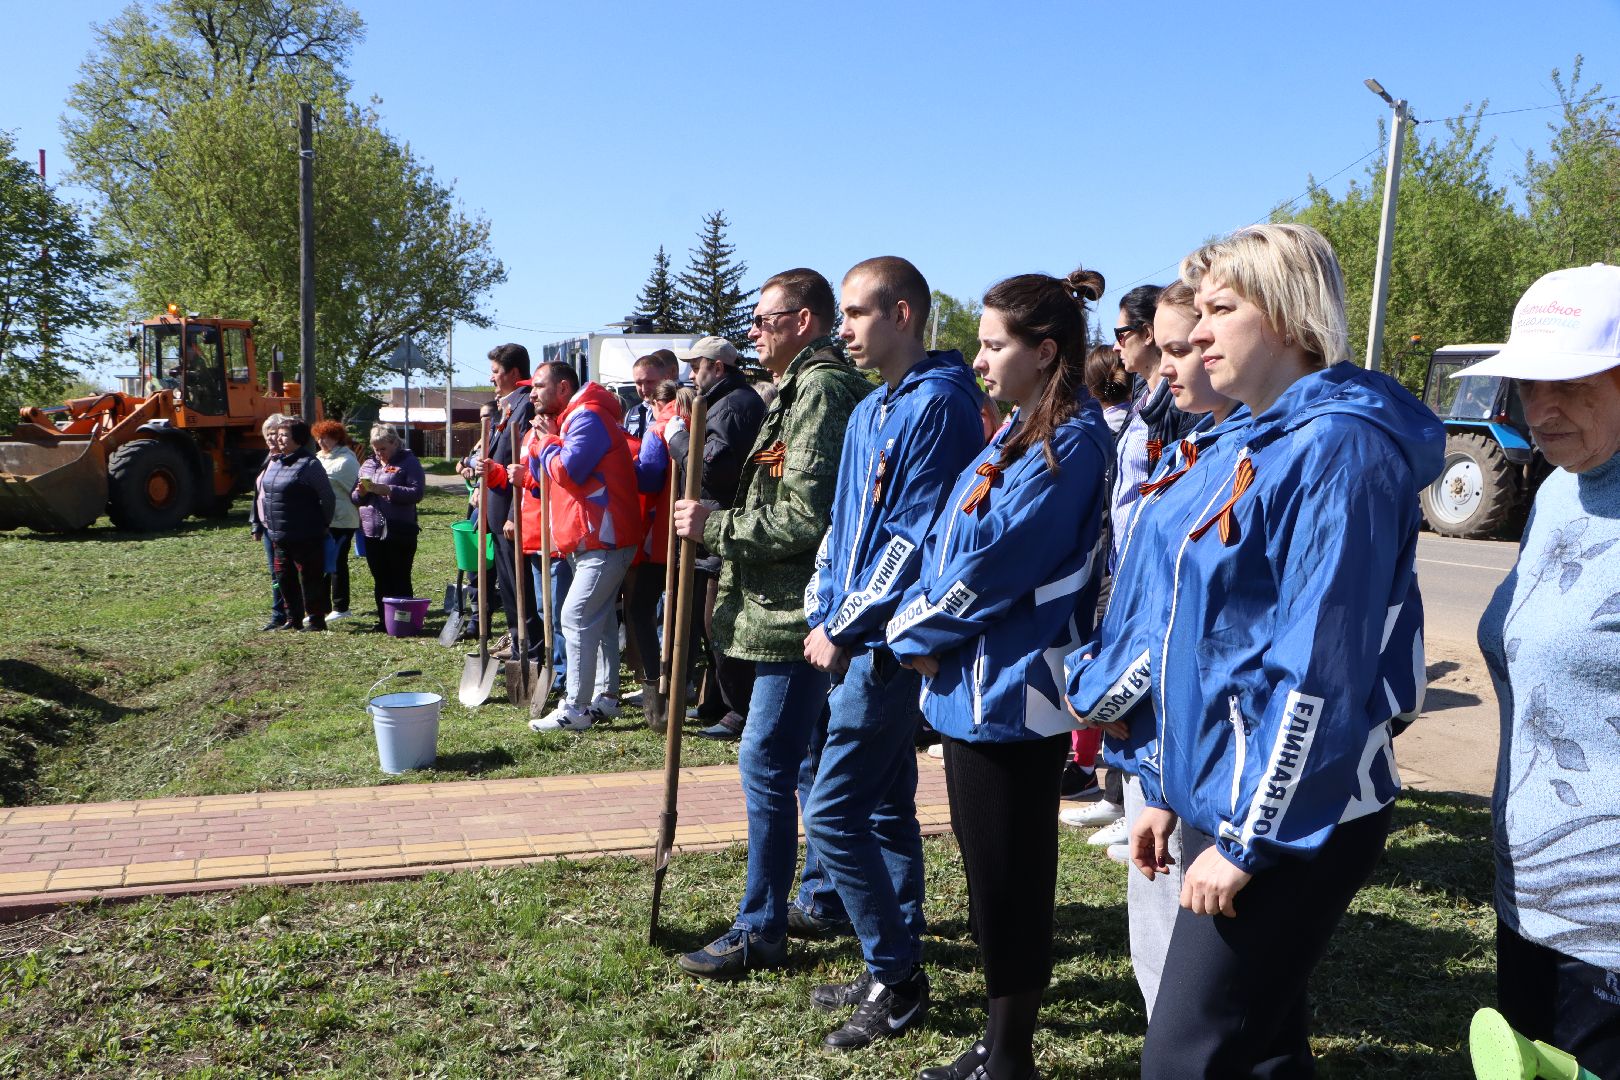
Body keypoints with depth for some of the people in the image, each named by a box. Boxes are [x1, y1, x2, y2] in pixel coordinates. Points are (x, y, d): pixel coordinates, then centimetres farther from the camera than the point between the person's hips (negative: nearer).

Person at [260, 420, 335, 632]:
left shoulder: (309, 465, -14)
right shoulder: (274, 463, 12)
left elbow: (328, 498, -12)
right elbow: (266, 492, 23)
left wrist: (323, 525, -5)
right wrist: (269, 522, 19)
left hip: (306, 537, -8)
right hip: (280, 536, 9)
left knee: (310, 578, 0)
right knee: (284, 577, 14)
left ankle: (316, 620, 10)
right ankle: (294, 620, 26)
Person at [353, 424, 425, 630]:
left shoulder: (408, 462, -2)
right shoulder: (368, 464, 16)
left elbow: (416, 492, -15)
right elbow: (353, 498, 17)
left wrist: (387, 490, -21)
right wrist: (361, 492, -6)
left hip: (400, 533, -6)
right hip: (373, 532, 6)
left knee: (400, 582, -1)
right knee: (380, 582, 12)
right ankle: (384, 620, 20)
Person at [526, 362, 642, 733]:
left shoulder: (587, 417, -13)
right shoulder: (568, 420, 20)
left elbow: (567, 470, -24)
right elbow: (543, 479, 18)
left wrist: (548, 440, -6)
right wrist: (543, 441, 4)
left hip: (603, 539, -11)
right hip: (592, 538, 11)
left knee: (577, 617, -12)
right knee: (600, 618, 13)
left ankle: (575, 708, -10)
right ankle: (605, 697, 20)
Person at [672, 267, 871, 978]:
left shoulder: (822, 389, -15)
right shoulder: (808, 387, 18)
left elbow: (805, 519, -22)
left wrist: (714, 527, -14)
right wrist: (721, 527, 13)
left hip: (798, 612, -11)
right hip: (800, 608, 11)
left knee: (766, 765, -6)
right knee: (810, 757, 17)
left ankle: (760, 929, 4)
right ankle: (823, 898, 29)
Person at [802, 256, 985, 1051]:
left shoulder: (937, 406, -14)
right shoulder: (869, 412, 15)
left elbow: (916, 538, -19)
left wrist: (846, 630, -15)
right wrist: (820, 614, 8)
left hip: (886, 644, -9)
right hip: (857, 638, 9)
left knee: (831, 814, -7)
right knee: (885, 809, 15)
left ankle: (894, 978, 8)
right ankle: (899, 971, 27)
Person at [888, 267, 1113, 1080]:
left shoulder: (1069, 444, -16)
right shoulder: (1018, 433, 13)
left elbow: (996, 564, -19)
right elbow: (949, 541, 13)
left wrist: (915, 630, -7)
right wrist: (922, 622, -1)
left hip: (1012, 693, -9)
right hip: (973, 684, 9)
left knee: (1010, 880, 4)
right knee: (988, 870, 18)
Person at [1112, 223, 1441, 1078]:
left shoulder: (1339, 446, -16)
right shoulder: (1245, 447, 12)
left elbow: (1319, 668, -21)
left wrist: (1249, 839, -18)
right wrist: (1168, 790, 16)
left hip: (1292, 819, -9)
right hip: (1223, 799, 9)